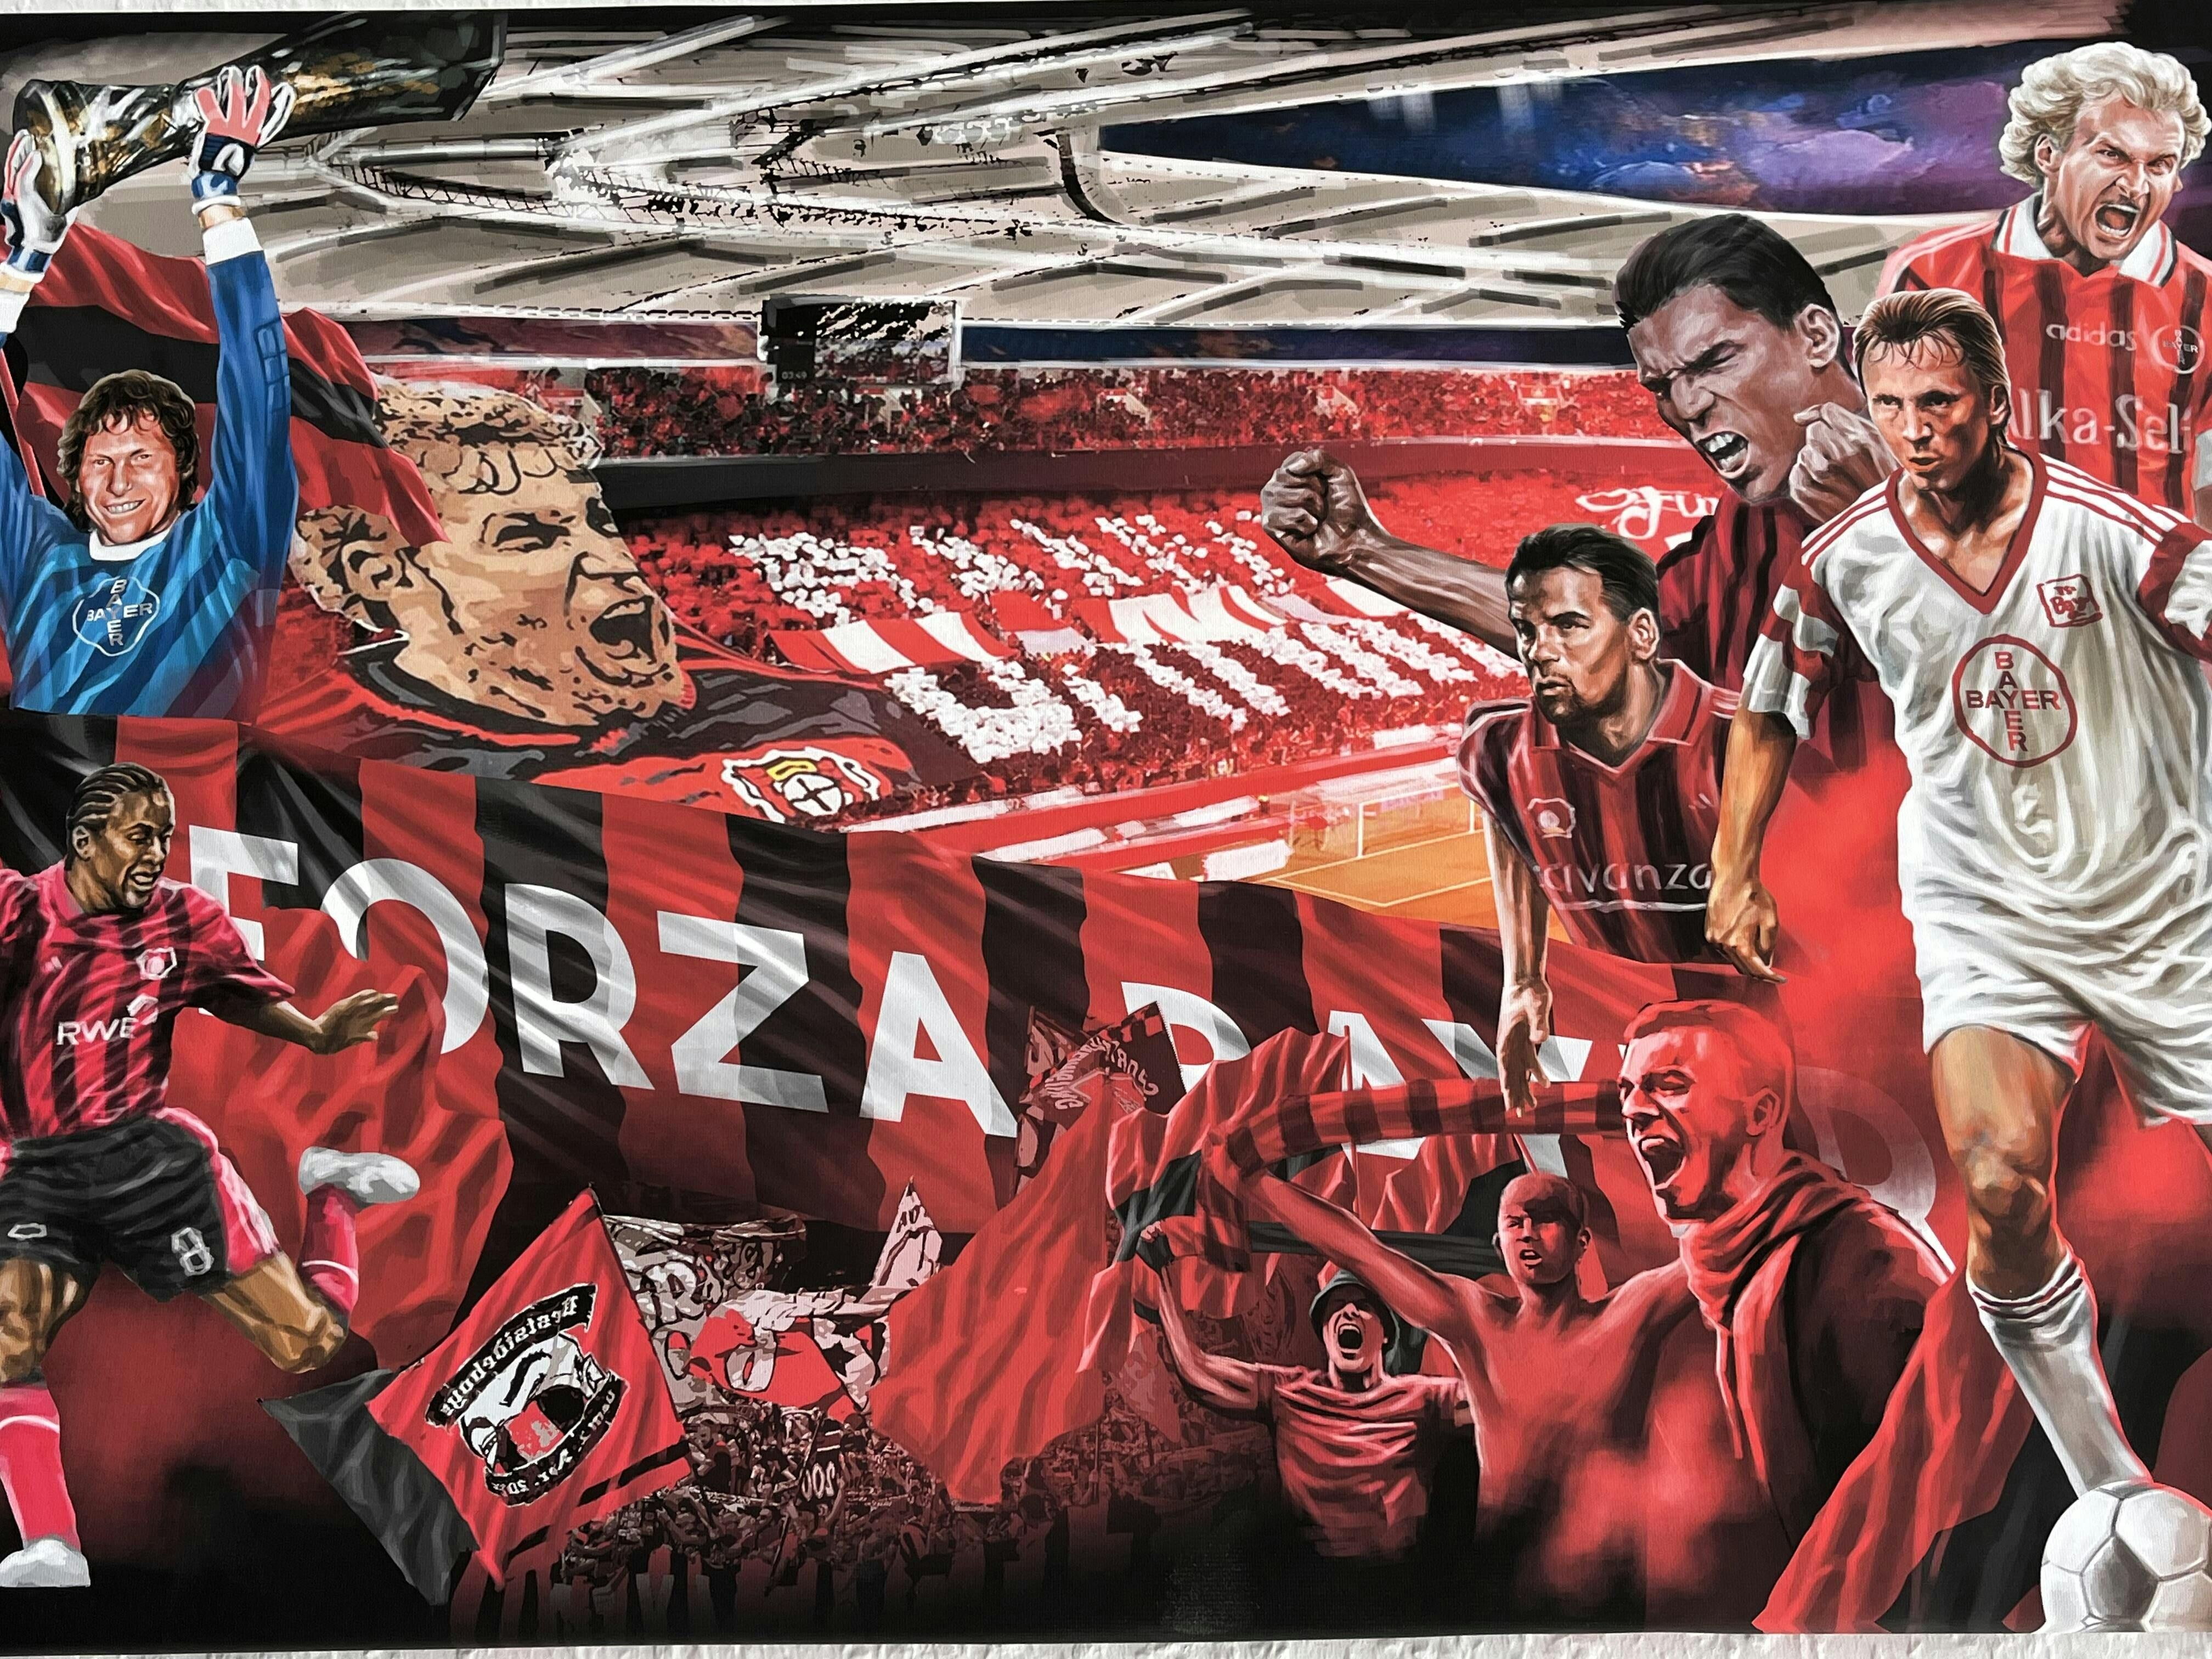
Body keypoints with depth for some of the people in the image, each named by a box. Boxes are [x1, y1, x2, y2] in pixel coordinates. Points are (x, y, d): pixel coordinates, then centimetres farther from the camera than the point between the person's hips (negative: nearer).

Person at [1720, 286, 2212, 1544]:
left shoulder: (2109, 527, -15)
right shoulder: (1844, 562, -5)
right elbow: (1770, 714, 10)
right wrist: (1736, 878, 12)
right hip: (1983, 915, 0)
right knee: (2002, 1190, -20)